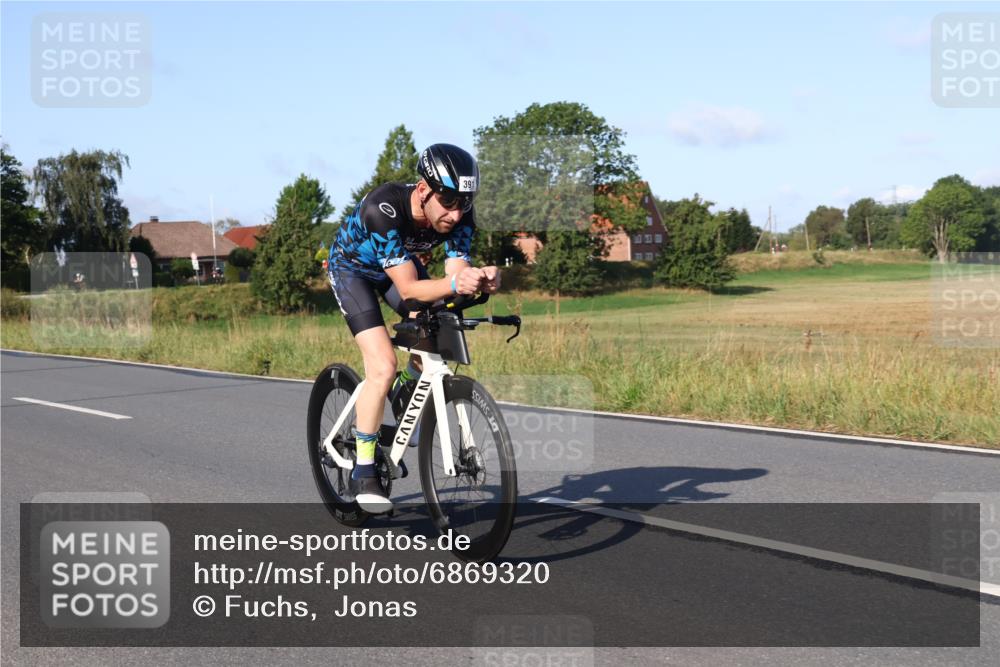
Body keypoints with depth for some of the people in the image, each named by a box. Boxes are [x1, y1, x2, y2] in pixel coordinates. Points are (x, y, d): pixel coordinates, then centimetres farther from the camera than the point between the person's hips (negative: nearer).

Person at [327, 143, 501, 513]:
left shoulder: (459, 213, -26)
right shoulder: (384, 209, -41)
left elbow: (456, 270, -29)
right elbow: (408, 288, -41)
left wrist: (480, 278, -52)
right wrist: (454, 283, -59)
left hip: (402, 261, 5)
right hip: (353, 267, -5)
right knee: (383, 365, -21)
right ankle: (363, 473, -9)